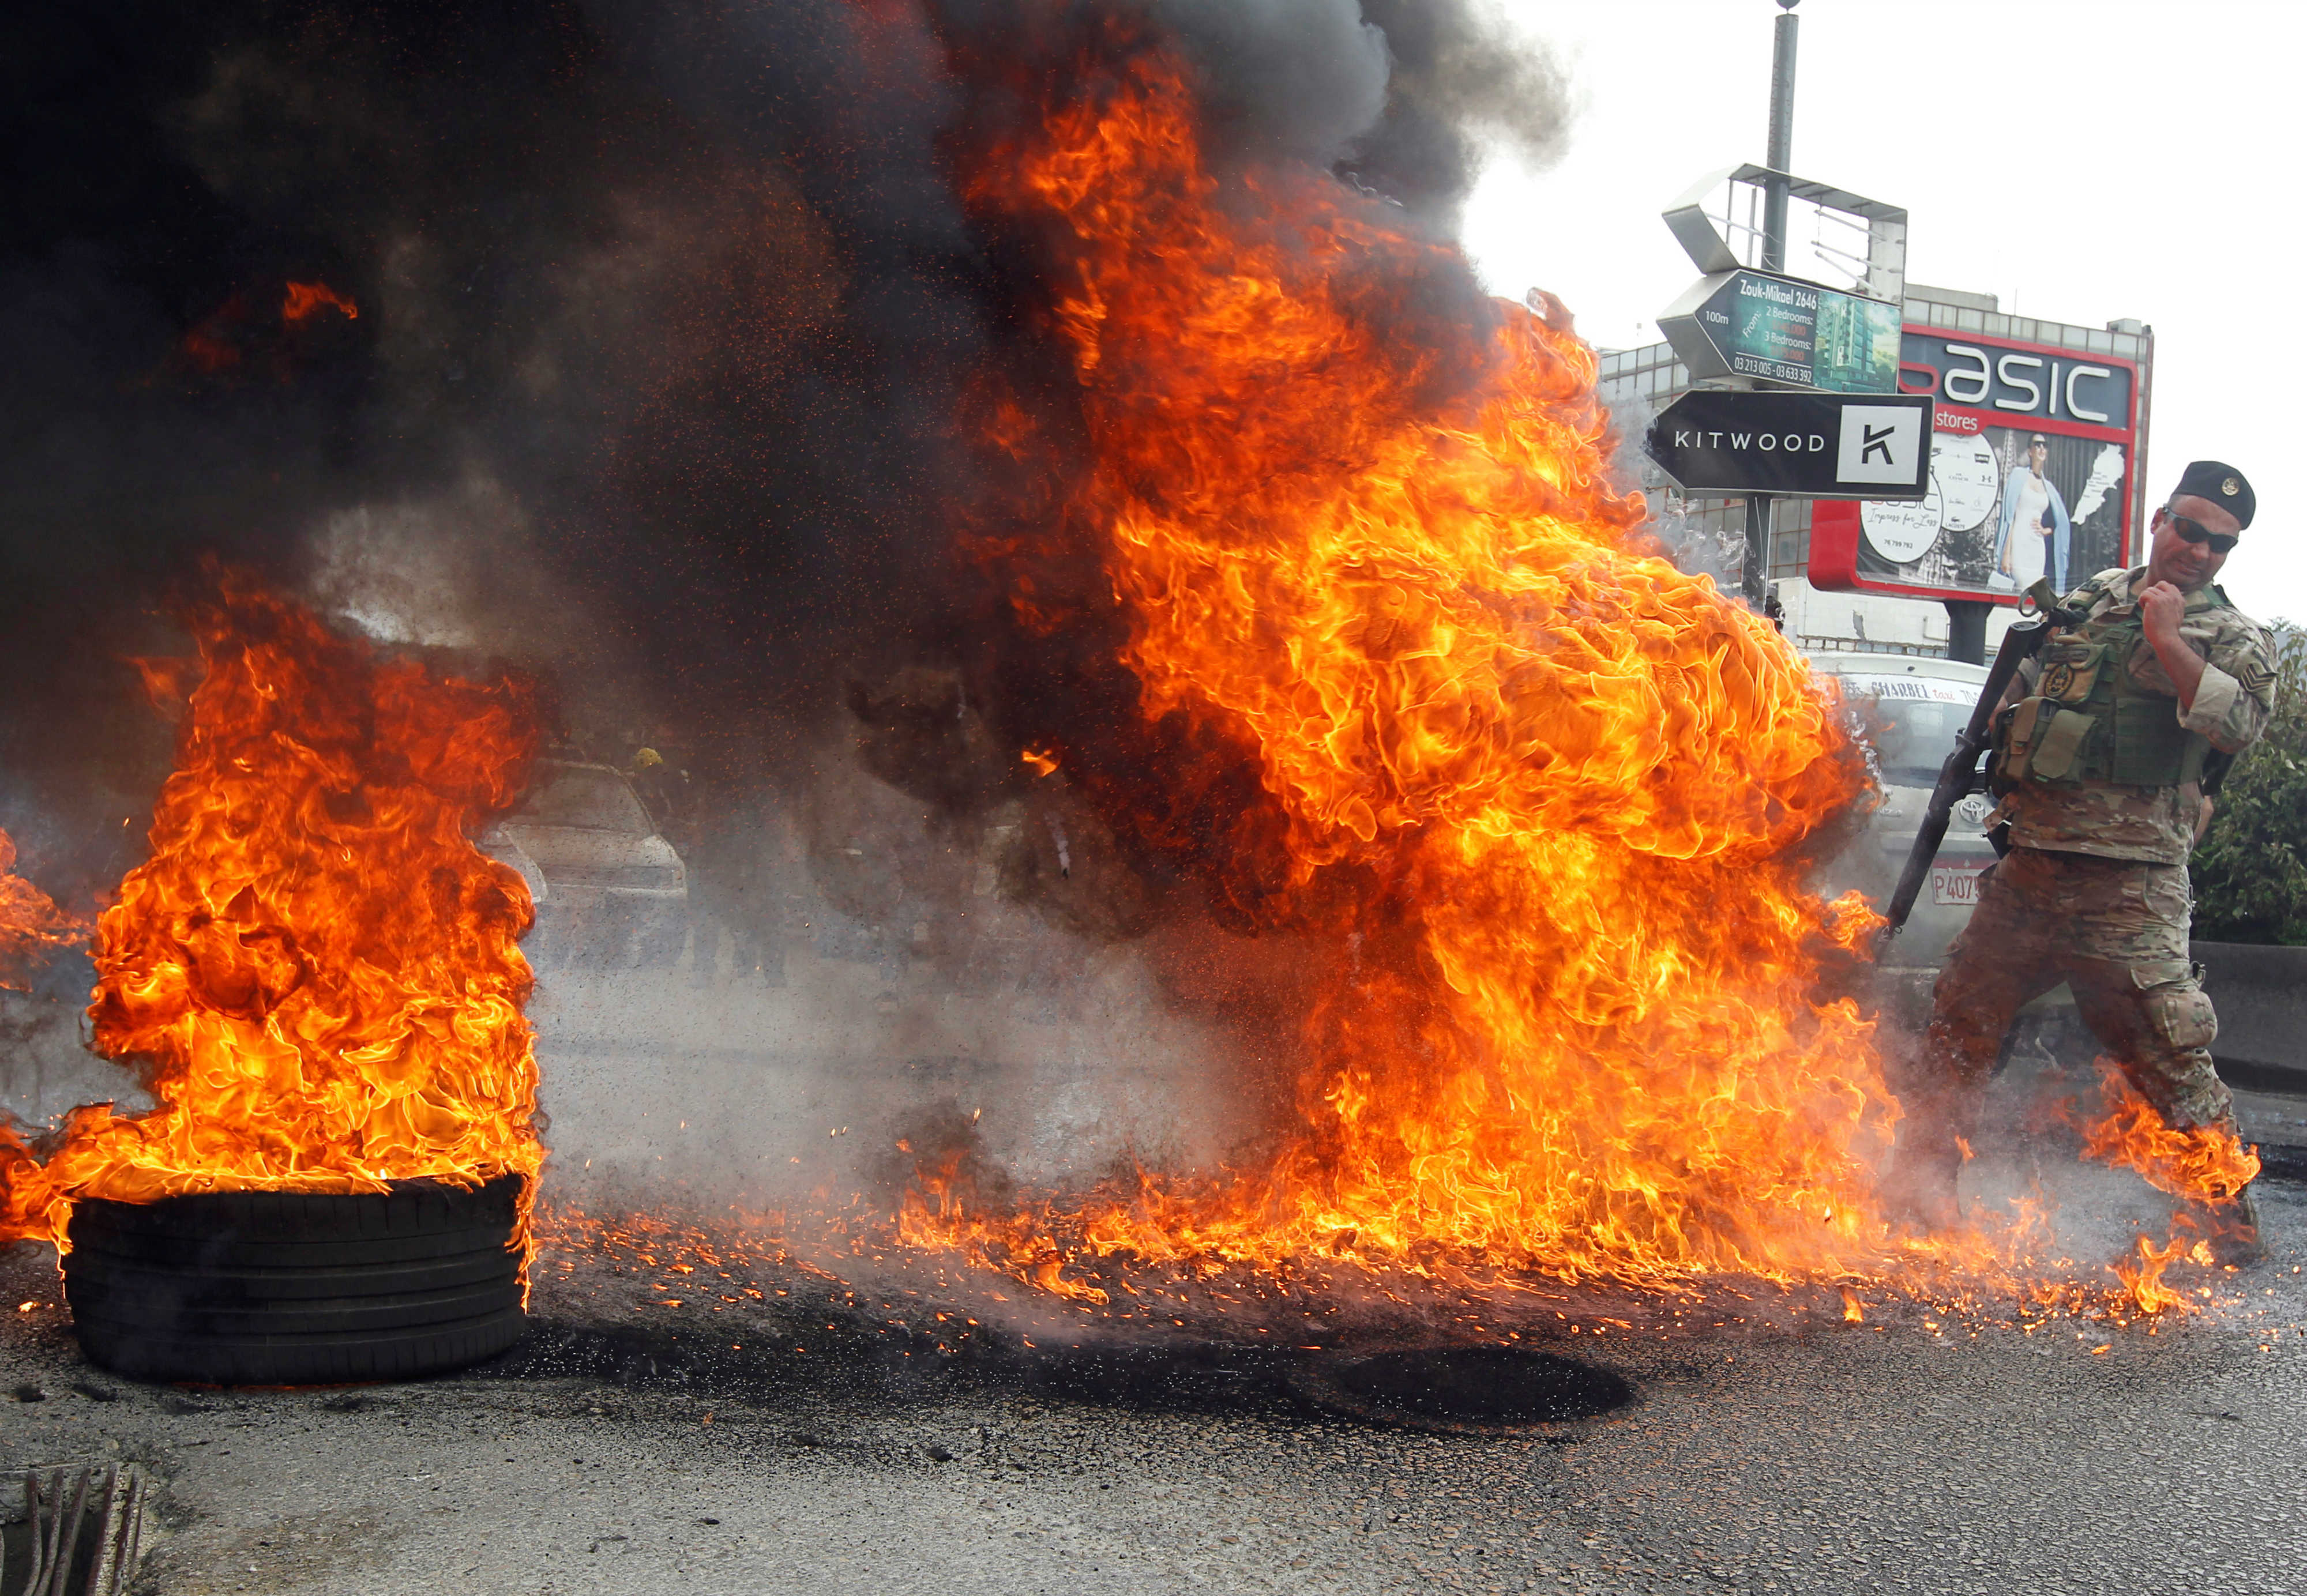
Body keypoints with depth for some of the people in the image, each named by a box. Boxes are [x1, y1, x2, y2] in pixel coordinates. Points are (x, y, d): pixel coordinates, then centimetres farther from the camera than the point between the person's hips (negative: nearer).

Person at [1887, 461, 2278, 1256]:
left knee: (2164, 1049, -8)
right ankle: (1921, 1177, 20)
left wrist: (2166, 640, -17)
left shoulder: (2234, 638, 3)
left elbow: (2240, 725, -17)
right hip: (2028, 861, 5)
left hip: (2127, 880, -5)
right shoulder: (2091, 598, 17)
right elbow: (2024, 687, 30)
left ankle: (2227, 1218, 5)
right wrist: (1986, 753, 18)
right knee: (1962, 1015, 8)